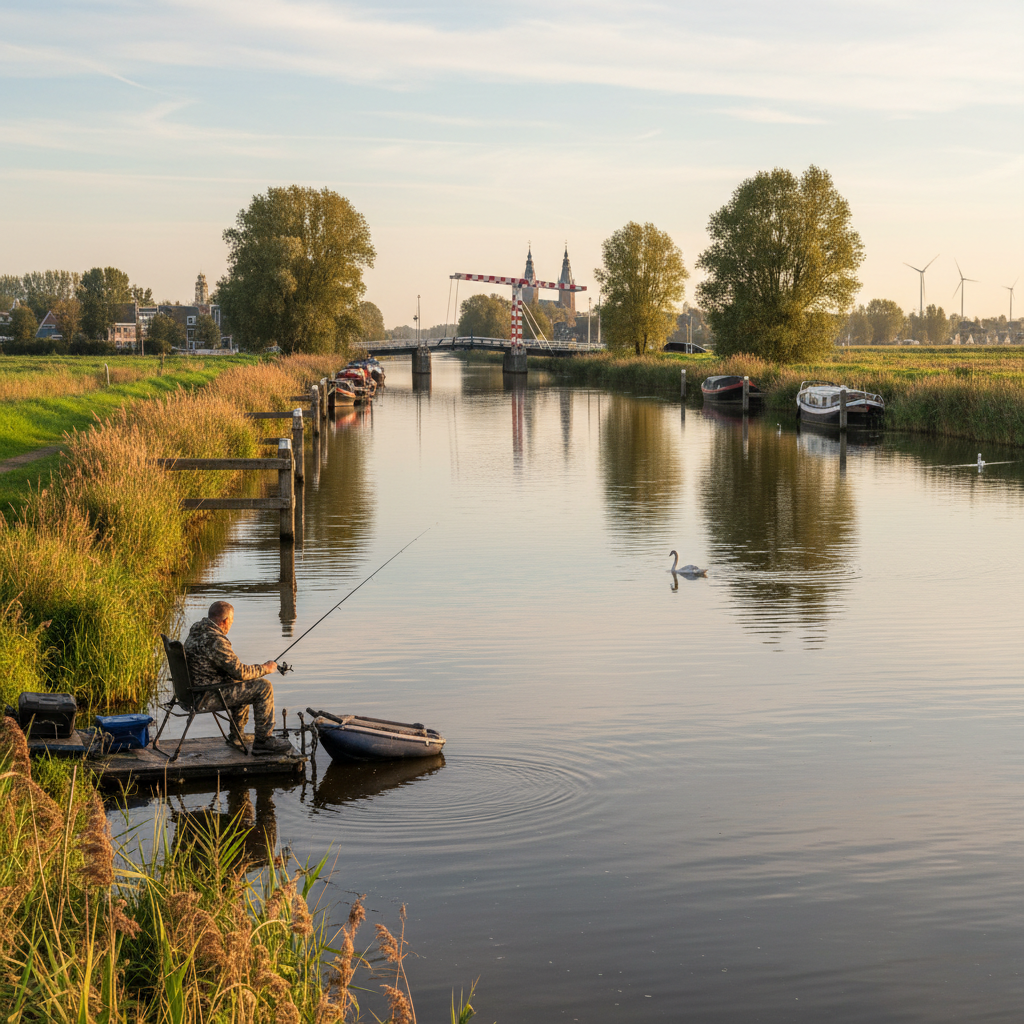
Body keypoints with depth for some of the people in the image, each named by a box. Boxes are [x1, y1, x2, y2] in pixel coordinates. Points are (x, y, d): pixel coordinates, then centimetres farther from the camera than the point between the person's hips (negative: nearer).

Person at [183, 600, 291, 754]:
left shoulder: (197, 631, 8)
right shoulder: (215, 640, -24)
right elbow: (239, 672, -21)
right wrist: (264, 669, -5)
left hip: (194, 690, 11)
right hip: (207, 698, -11)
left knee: (245, 685, 31)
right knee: (264, 687, -8)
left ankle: (237, 735, 36)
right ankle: (263, 741, -2)